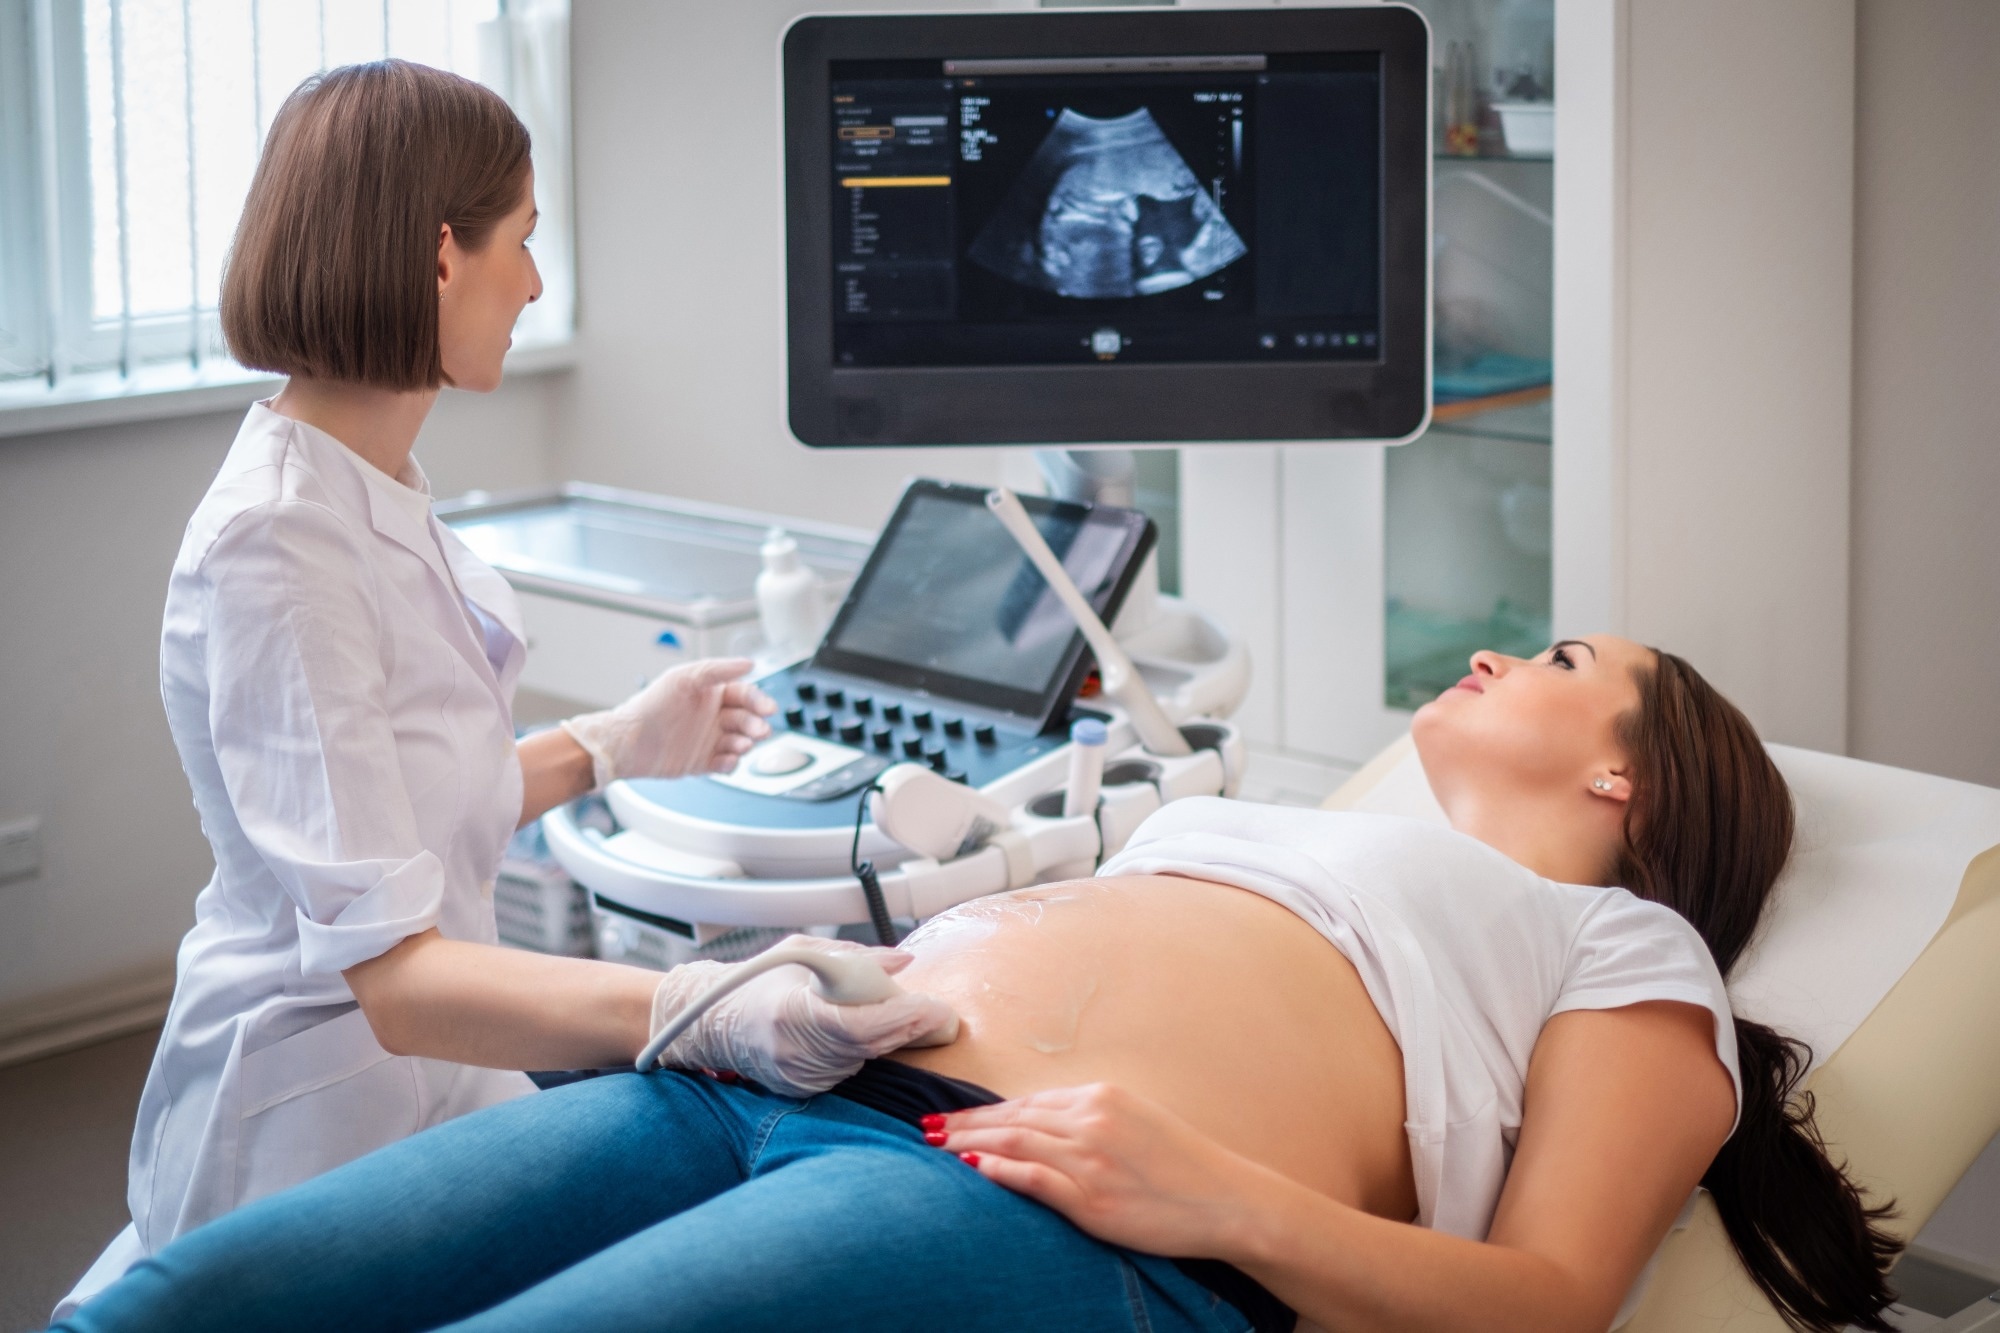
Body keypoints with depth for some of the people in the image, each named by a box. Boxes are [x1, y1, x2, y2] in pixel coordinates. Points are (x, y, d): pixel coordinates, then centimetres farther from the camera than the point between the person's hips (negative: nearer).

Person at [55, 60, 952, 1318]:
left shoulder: (375, 496, 6)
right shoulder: (277, 540, -25)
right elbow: (382, 968, -33)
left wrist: (610, 746, 19)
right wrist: (697, 1010, -47)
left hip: (432, 1077, 10)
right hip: (328, 1113, -10)